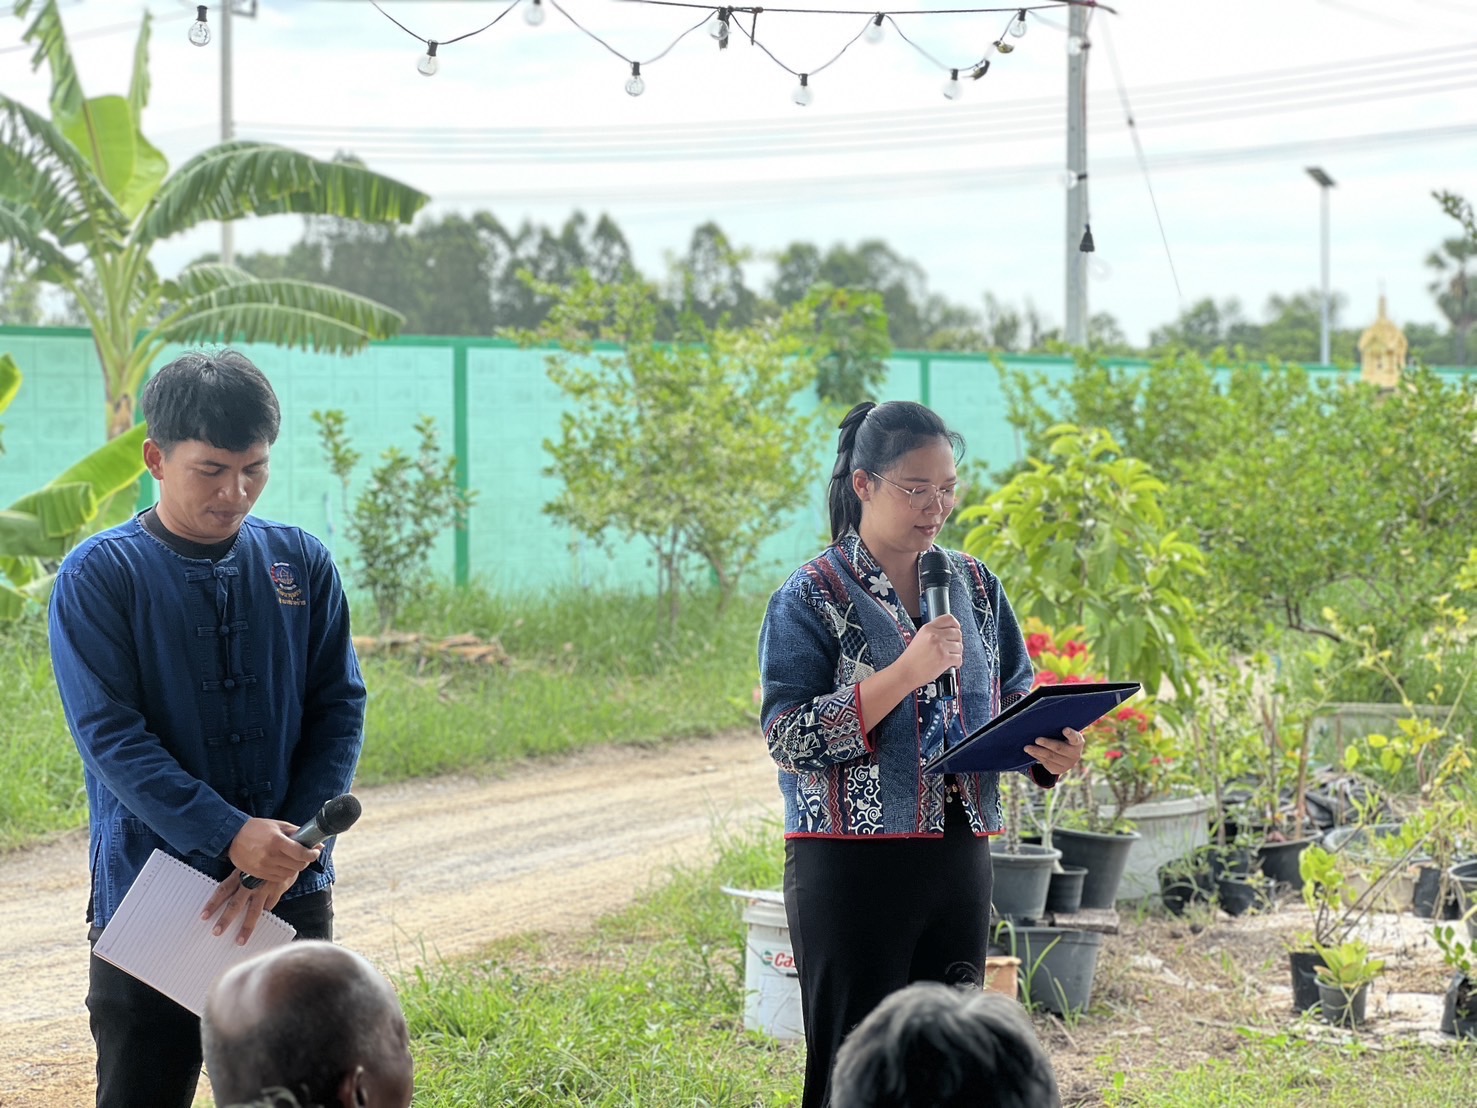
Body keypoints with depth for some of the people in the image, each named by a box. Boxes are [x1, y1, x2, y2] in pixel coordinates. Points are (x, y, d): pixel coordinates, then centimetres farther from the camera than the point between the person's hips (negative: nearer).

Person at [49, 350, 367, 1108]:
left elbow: (341, 710, 2)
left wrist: (288, 852, -12)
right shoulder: (100, 576, -5)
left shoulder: (302, 565, 5)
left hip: (293, 900, 3)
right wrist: (232, 837, -24)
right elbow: (110, 734, -13)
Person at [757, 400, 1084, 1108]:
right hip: (851, 864, -5)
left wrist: (1050, 748, -7)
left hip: (958, 857, 5)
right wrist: (907, 672, -21)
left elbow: (1012, 699, 16)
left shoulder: (974, 586, 10)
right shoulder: (811, 598, -5)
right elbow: (788, 737, -13)